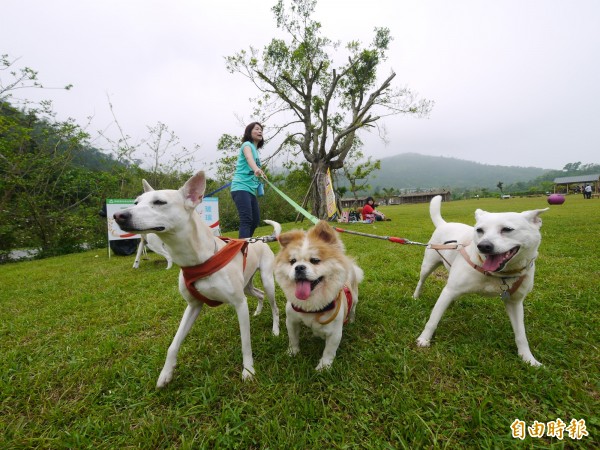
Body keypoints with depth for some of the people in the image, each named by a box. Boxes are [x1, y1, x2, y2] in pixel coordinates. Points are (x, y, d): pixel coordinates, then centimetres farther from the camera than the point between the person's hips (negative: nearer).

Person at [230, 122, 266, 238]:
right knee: (246, 220, -22)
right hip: (241, 188, -9)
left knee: (255, 220, 11)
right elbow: (249, 157, -28)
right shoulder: (247, 144, -2)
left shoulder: (255, 150, 23)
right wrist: (256, 169, -48)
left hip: (251, 189, 9)